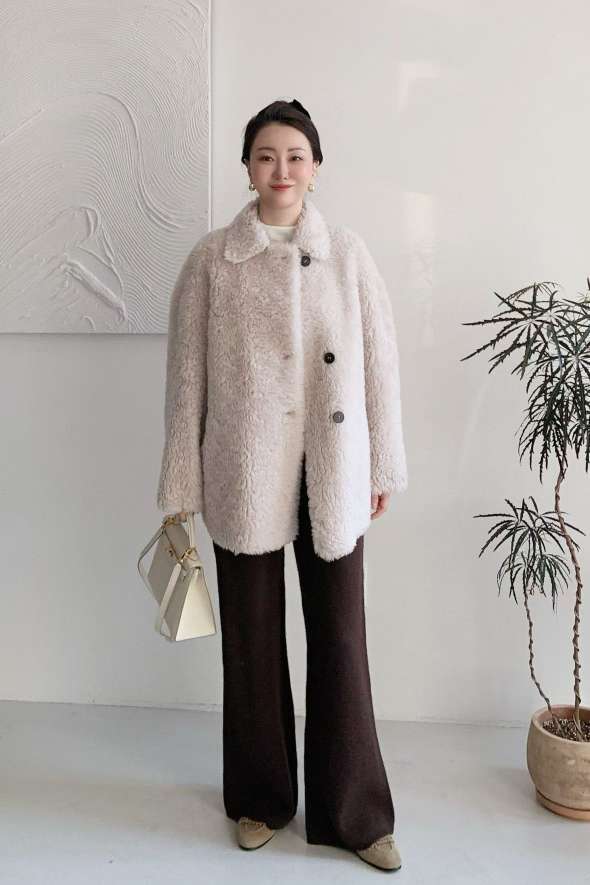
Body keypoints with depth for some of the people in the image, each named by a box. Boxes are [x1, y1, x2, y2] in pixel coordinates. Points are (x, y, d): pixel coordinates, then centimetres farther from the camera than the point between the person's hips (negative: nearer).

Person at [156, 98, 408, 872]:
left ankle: (352, 811, 25)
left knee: (340, 637, 7)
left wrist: (384, 468, 4)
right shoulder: (211, 259, 0)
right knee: (252, 638, 11)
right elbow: (187, 379, 0)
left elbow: (380, 363, 4)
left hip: (333, 476, 1)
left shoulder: (349, 253, 2)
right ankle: (261, 797, 33)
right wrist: (182, 487, -1)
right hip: (246, 478, 0)